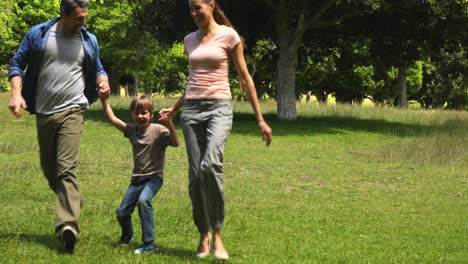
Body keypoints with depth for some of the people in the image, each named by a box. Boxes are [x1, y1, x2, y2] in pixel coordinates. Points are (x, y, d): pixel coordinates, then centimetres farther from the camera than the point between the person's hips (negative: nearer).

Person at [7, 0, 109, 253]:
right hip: (43, 113, 2)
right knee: (48, 169, 13)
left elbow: (96, 69, 22)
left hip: (71, 111, -2)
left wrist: (103, 80, -2)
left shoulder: (88, 40, 7)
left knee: (66, 168, -16)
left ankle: (68, 225, -25)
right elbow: (17, 64, 6)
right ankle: (72, 200, 38)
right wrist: (16, 94, -9)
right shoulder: (38, 34, 1)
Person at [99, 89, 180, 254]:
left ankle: (149, 243, -29)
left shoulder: (158, 131, -10)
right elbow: (113, 119, 8)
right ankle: (127, 237, 38)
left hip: (154, 177, -6)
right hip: (137, 178, 6)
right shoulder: (132, 130, 7)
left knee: (143, 200, -35)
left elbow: (175, 143, -24)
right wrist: (104, 101, -2)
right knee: (122, 213, 3)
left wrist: (169, 125, -39)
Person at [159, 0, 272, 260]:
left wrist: (261, 119, -1)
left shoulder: (229, 36, -1)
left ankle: (217, 233, -17)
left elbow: (245, 78, 0)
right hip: (192, 109, 5)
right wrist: (174, 108, 23)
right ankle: (204, 234, 13)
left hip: (219, 107, -5)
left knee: (210, 165, -26)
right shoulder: (190, 40, 14)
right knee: (196, 175, -1)